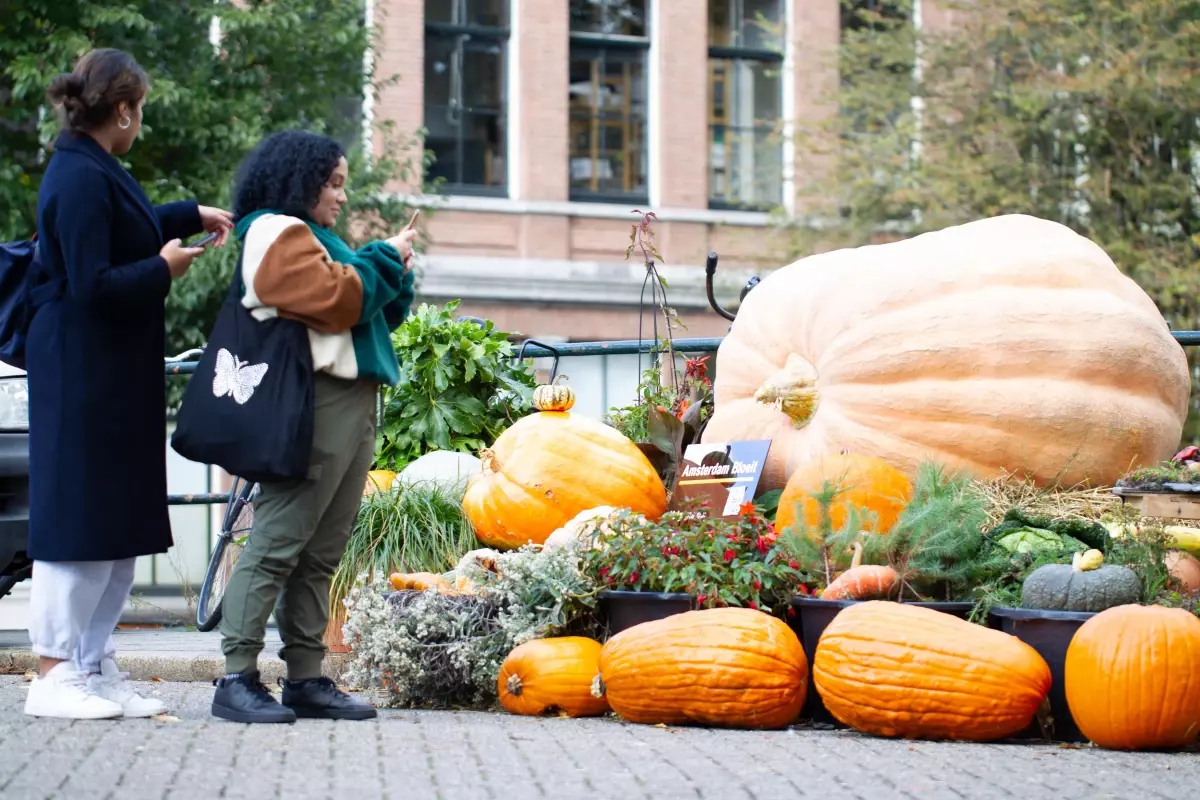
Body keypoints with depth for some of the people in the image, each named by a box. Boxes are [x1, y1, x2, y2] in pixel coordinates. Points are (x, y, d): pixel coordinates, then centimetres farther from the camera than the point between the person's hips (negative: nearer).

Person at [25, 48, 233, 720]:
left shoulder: (92, 169, 11)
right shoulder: (81, 179, -19)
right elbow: (93, 285, -23)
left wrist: (192, 215, 40)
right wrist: (163, 269, -11)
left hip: (117, 375, 10)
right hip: (85, 378, -10)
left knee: (122, 522, 13)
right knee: (80, 518, -4)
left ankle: (96, 669, 20)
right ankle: (54, 677, 3)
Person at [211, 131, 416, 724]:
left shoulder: (310, 236, 28)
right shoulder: (278, 232, -3)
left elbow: (370, 314, 27)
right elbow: (336, 298, -15)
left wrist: (395, 272, 12)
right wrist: (384, 258, -1)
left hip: (354, 405, 10)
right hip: (318, 405, -10)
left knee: (322, 553, 8)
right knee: (277, 543, -12)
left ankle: (306, 679, 8)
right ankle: (238, 678, -13)